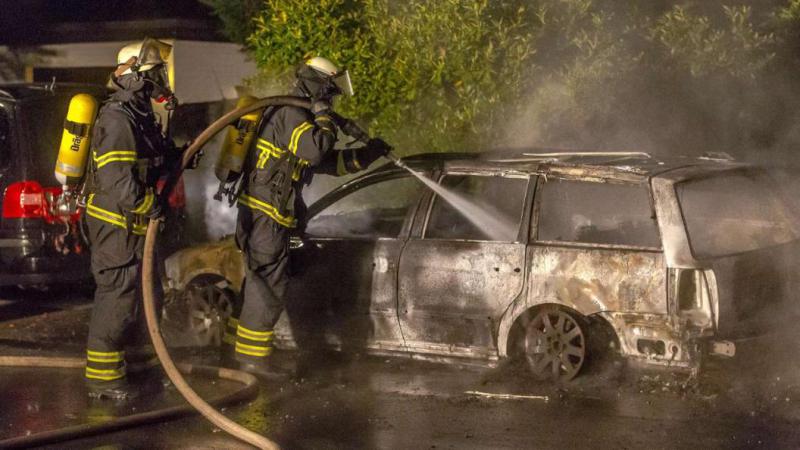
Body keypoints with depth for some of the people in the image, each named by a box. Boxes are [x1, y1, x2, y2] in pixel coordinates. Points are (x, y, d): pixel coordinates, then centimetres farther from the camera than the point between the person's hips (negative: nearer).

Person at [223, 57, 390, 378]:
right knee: (270, 285, -8)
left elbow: (328, 162, 28)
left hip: (261, 214, 10)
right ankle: (253, 356, -5)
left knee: (258, 282, 16)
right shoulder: (290, 115, -11)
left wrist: (365, 155, 20)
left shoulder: (297, 116, 22)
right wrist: (326, 119, -11)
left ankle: (234, 348, 23)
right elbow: (314, 149, -28)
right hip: (266, 214, -10)